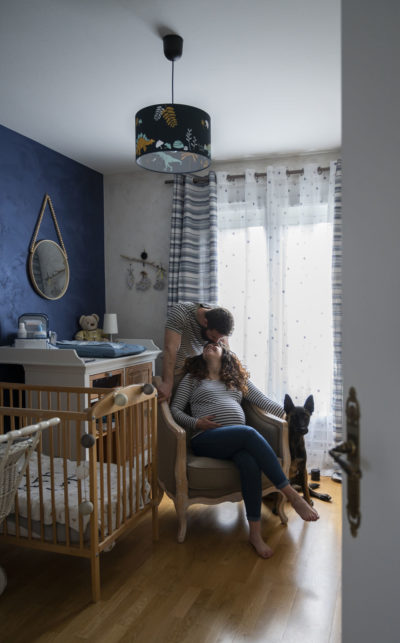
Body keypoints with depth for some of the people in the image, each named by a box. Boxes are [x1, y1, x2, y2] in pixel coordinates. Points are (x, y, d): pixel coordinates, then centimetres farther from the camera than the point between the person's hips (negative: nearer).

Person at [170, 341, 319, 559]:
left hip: (238, 441, 3)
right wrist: (196, 422, -7)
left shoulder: (238, 378, 26)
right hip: (206, 439, -3)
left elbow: (263, 400, 19)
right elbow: (175, 409, 12)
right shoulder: (192, 378, 19)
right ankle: (292, 495, -30)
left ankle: (255, 533, -28)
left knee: (250, 462, -34)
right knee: (249, 432, -33)